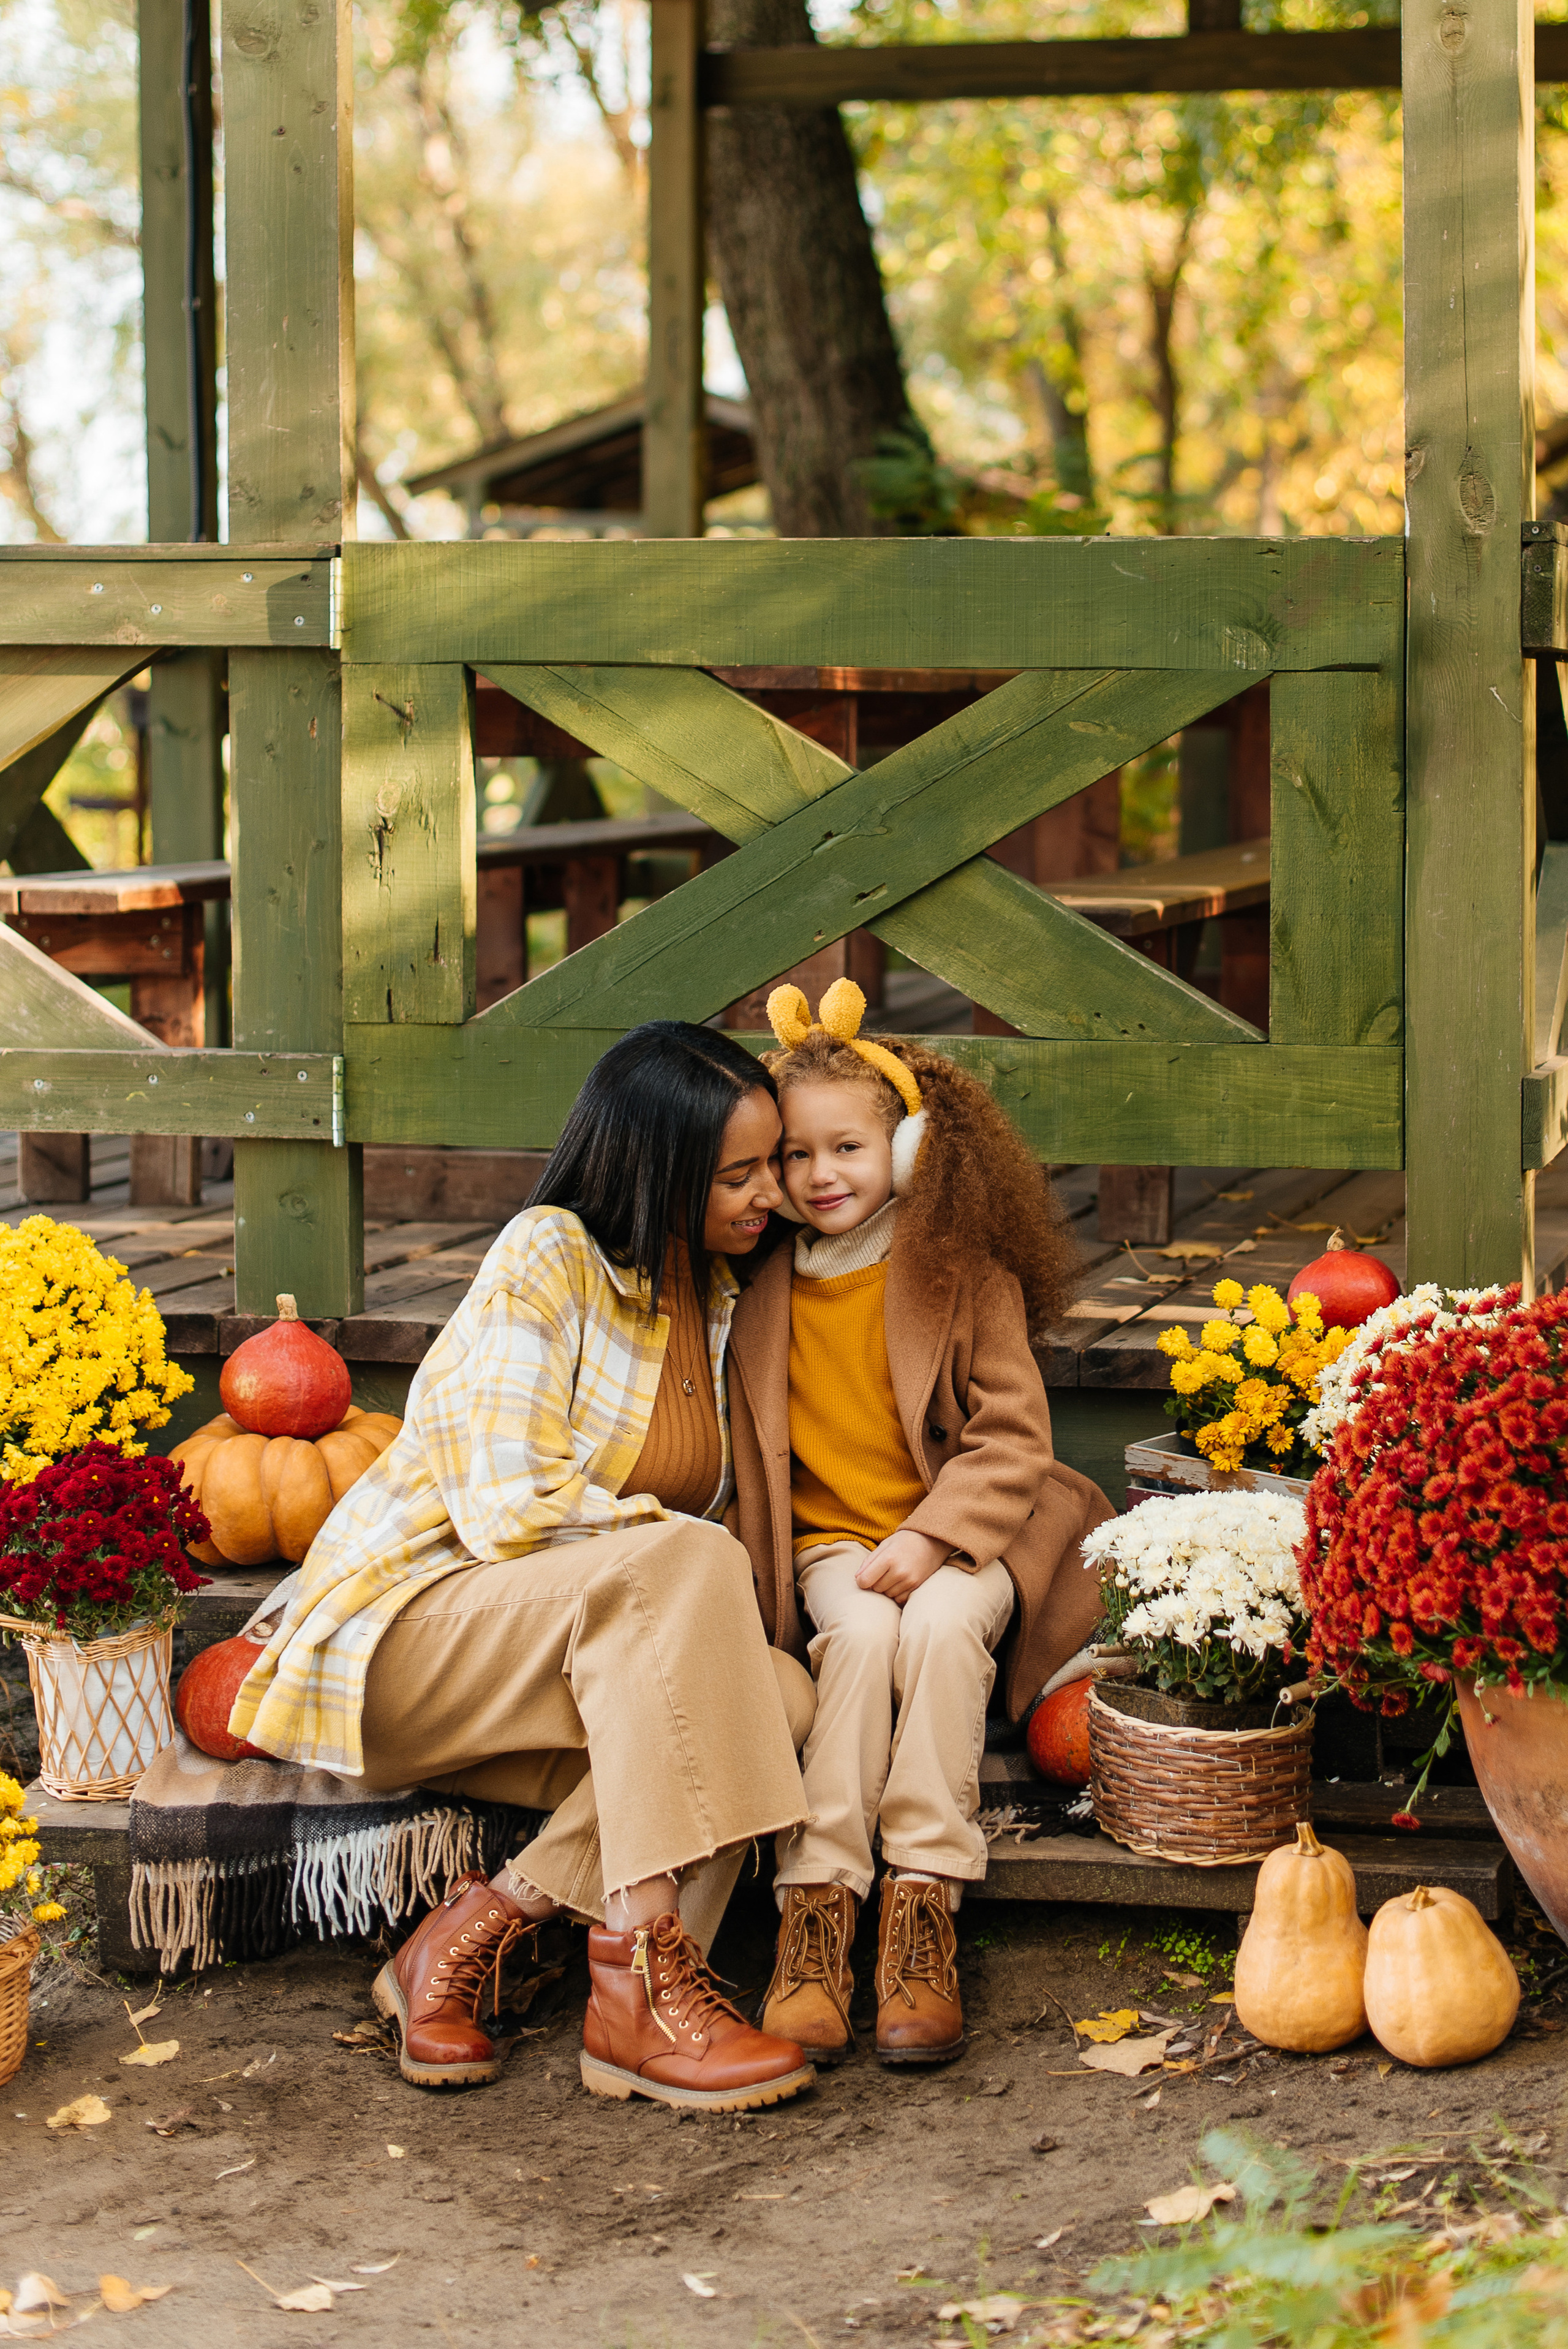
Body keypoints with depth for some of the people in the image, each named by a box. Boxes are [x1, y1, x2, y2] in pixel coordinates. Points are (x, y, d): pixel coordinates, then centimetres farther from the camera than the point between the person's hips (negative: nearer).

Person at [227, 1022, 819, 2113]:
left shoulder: (716, 1295, 11)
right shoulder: (547, 1260, -14)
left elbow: (704, 1504, 20)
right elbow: (509, 1510, -23)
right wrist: (674, 1545, -17)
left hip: (598, 1646, 7)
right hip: (411, 1622, -7)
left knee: (776, 1695, -23)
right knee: (677, 1567, -34)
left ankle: (474, 1932, -21)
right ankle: (641, 1989, -38)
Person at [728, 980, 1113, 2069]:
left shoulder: (967, 1275, -3)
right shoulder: (766, 1292, 7)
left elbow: (1012, 1435, -6)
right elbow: (754, 1448, 14)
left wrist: (933, 1536, -18)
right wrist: (760, 1555, 0)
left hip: (963, 1536, -2)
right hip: (833, 1540, 2)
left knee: (938, 1622, -34)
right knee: (862, 1631, -31)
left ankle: (924, 1913, -34)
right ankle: (816, 1914, -37)